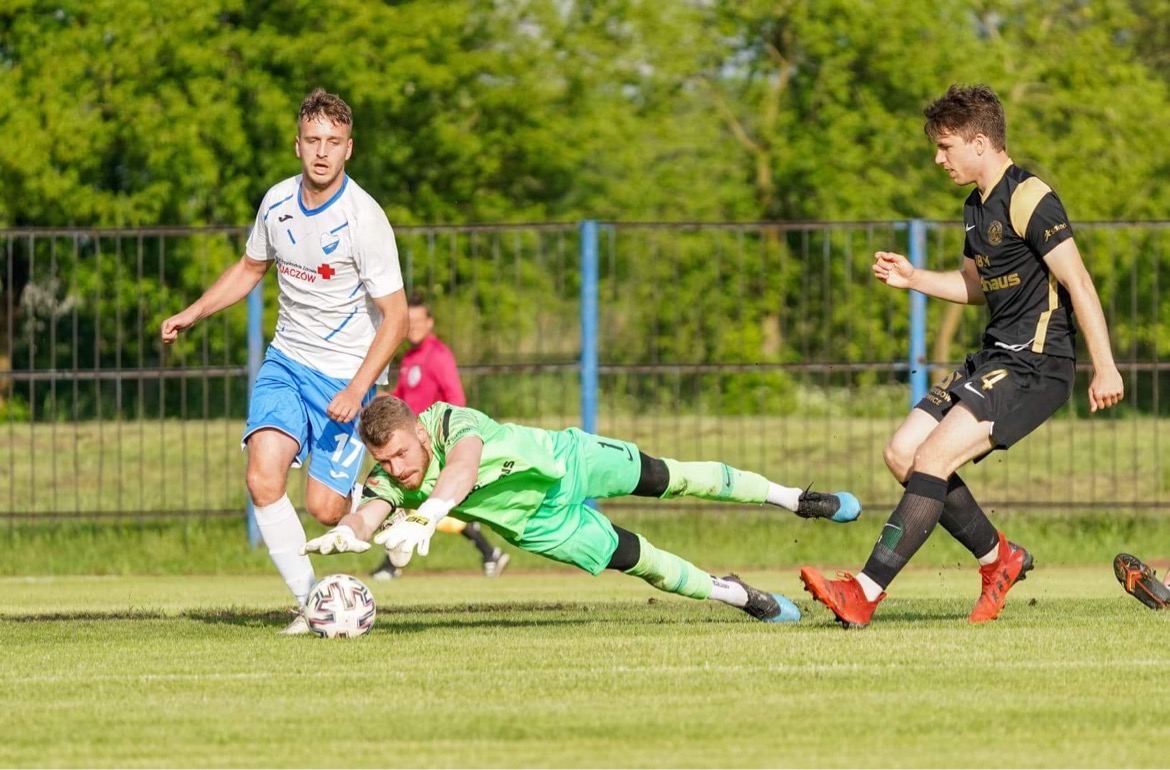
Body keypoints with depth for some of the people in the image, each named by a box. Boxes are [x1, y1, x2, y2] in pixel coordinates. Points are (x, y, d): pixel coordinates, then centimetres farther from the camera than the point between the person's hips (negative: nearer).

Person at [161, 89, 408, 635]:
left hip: (346, 376, -5)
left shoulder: (364, 219, -19)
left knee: (324, 509, -8)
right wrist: (191, 315, 14)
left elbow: (395, 317, -16)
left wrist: (356, 390, -24)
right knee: (263, 480, -17)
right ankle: (309, 604, -7)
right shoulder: (277, 202, -1)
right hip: (286, 361, 5)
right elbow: (250, 268, 21)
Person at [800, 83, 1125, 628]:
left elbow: (1078, 282, -18)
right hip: (994, 358, 10)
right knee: (902, 454, 4)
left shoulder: (1029, 200, -15)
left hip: (1034, 367, -10)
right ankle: (998, 558, 16)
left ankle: (864, 594, -24)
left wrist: (1104, 367, -22)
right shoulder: (977, 206, 15)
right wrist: (913, 278, 15)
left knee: (934, 457, -20)